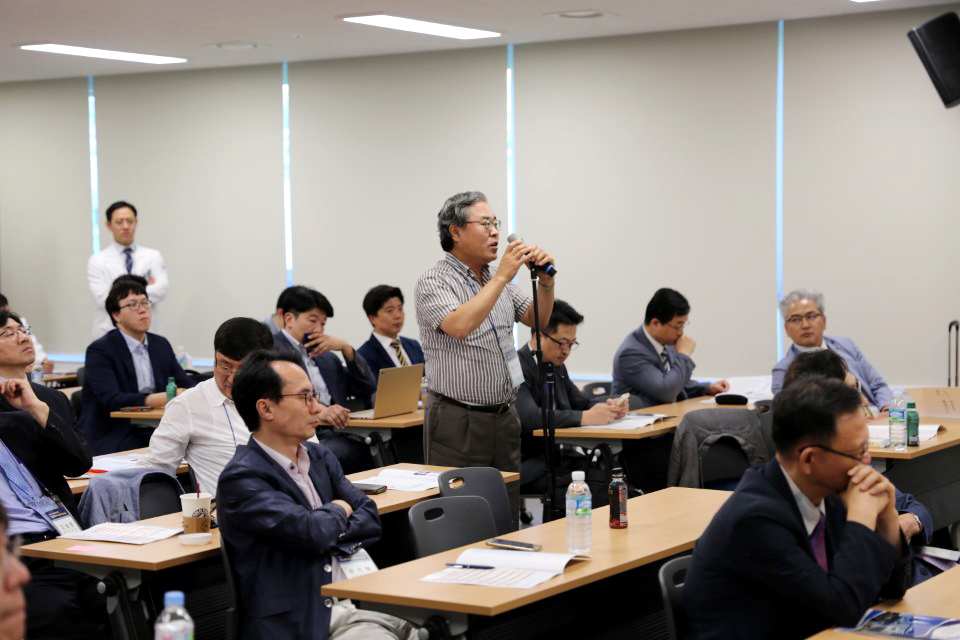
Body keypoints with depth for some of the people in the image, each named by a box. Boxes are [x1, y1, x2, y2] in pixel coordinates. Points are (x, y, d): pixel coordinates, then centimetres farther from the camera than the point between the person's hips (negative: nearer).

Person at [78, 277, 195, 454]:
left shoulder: (161, 345, 15)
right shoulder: (99, 351, -6)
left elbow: (186, 385, 14)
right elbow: (111, 400, -19)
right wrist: (163, 398, -29)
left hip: (152, 433, 7)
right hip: (110, 441, -7)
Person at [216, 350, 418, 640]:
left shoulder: (320, 457, 14)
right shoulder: (241, 479, -10)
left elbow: (370, 519, 10)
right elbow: (312, 532, -20)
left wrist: (328, 533, -7)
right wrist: (338, 510, 1)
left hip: (362, 594, 7)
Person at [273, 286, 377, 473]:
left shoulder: (326, 356, 29)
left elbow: (367, 389, 24)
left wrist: (346, 348, 12)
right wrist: (317, 412, -28)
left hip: (336, 432, 7)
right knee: (357, 453, -33)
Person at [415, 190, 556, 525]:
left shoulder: (497, 279, 14)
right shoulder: (433, 282, -9)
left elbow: (537, 319, 17)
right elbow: (460, 325, -26)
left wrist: (545, 281, -2)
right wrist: (502, 277, -22)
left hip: (504, 418, 7)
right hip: (457, 422, -7)